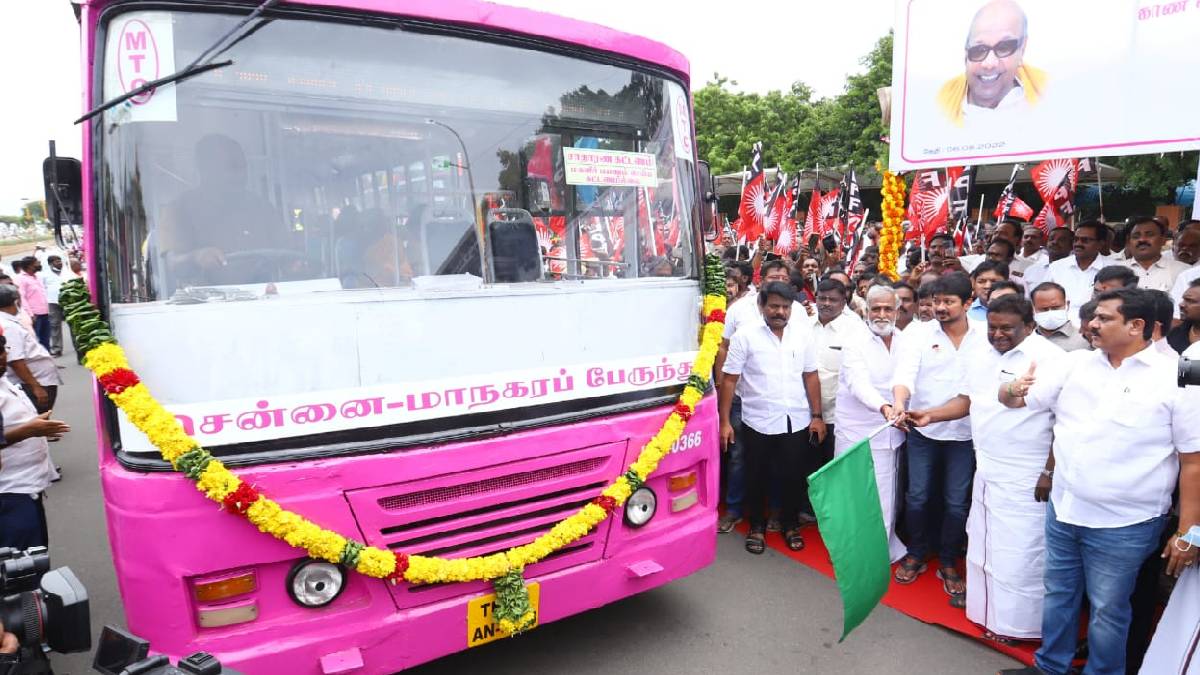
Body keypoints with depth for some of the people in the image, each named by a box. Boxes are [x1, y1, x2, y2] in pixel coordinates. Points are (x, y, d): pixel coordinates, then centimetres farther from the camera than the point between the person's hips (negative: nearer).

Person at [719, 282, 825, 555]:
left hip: (797, 422, 3)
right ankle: (756, 525, 32)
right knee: (757, 478, 12)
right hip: (758, 423, -2)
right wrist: (724, 421, -10)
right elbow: (729, 379, -7)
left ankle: (791, 524, 35)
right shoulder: (745, 335, -8)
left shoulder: (802, 334, 2)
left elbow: (811, 377, 7)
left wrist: (817, 416, 4)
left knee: (793, 476, 14)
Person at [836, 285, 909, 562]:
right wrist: (883, 407, -39)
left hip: (891, 433, 4)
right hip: (857, 433, -4)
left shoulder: (906, 342, 7)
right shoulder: (855, 344, -7)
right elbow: (859, 383, -23)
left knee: (885, 497, 12)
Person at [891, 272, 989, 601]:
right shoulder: (922, 336, -5)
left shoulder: (985, 337, -4)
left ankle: (948, 564, 27)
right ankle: (916, 555, 29)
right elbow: (905, 373, -17)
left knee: (956, 503, 9)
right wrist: (899, 402, -34)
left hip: (964, 434, 0)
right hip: (922, 430, 0)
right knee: (917, 497, 9)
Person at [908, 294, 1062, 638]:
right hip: (985, 471, 8)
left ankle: (1017, 624, 19)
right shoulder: (984, 353, 8)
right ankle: (987, 611, 34)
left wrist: (1050, 473, -16)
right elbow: (967, 400, 17)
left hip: (1026, 478, -7)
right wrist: (929, 415, 2)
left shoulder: (1050, 358, -14)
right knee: (983, 545, 17)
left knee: (1018, 552, 1)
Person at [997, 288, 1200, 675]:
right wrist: (1013, 390, -20)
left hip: (1123, 526, -4)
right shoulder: (1076, 364, 1)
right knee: (1058, 595, 20)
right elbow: (1017, 398, 6)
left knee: (1107, 611, 11)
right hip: (1062, 511, 5)